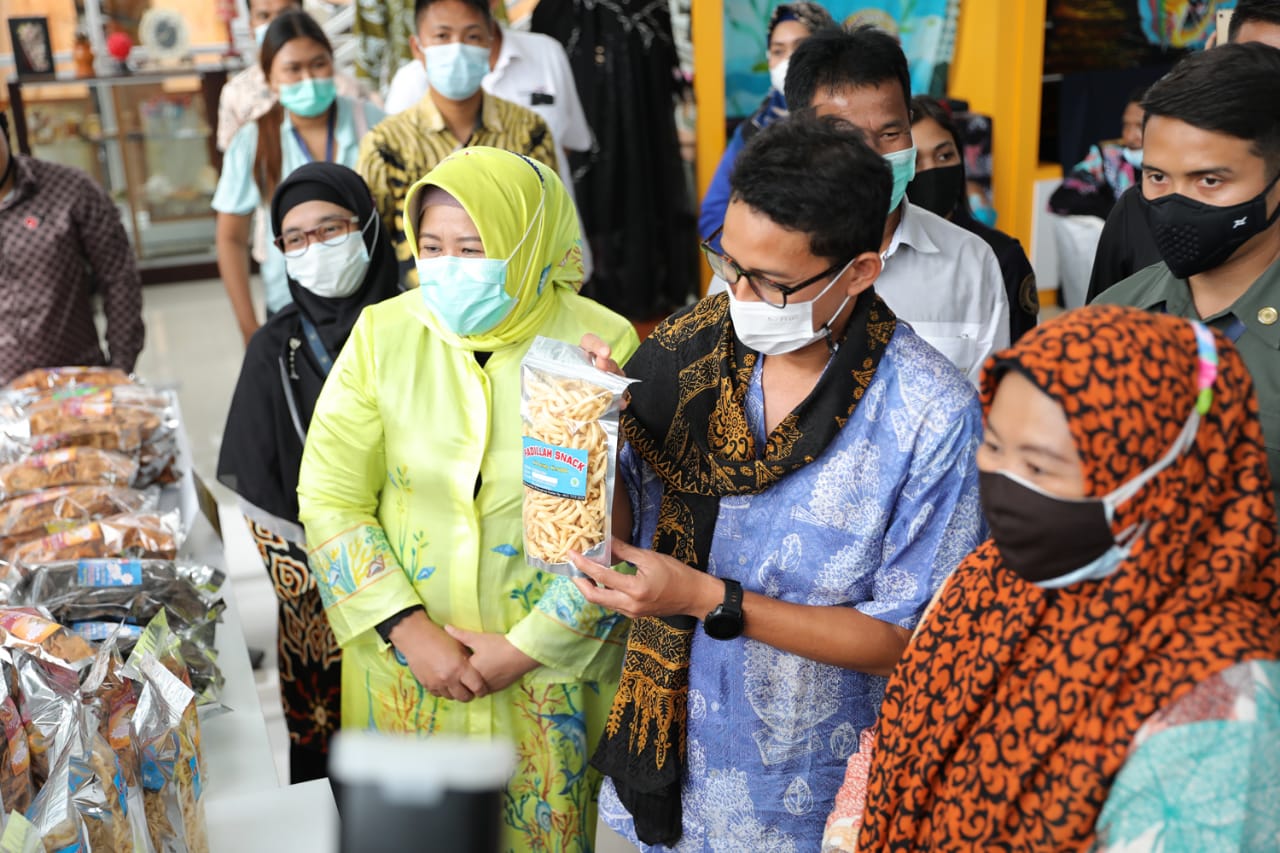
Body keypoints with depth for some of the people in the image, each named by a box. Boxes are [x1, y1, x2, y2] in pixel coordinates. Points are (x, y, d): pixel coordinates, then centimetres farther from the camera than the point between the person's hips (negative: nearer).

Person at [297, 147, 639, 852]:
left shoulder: (600, 344, -14)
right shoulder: (383, 334, -8)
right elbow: (329, 498, -6)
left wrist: (527, 649, -13)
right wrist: (410, 631, -13)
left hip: (551, 669, -1)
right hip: (405, 657, 2)